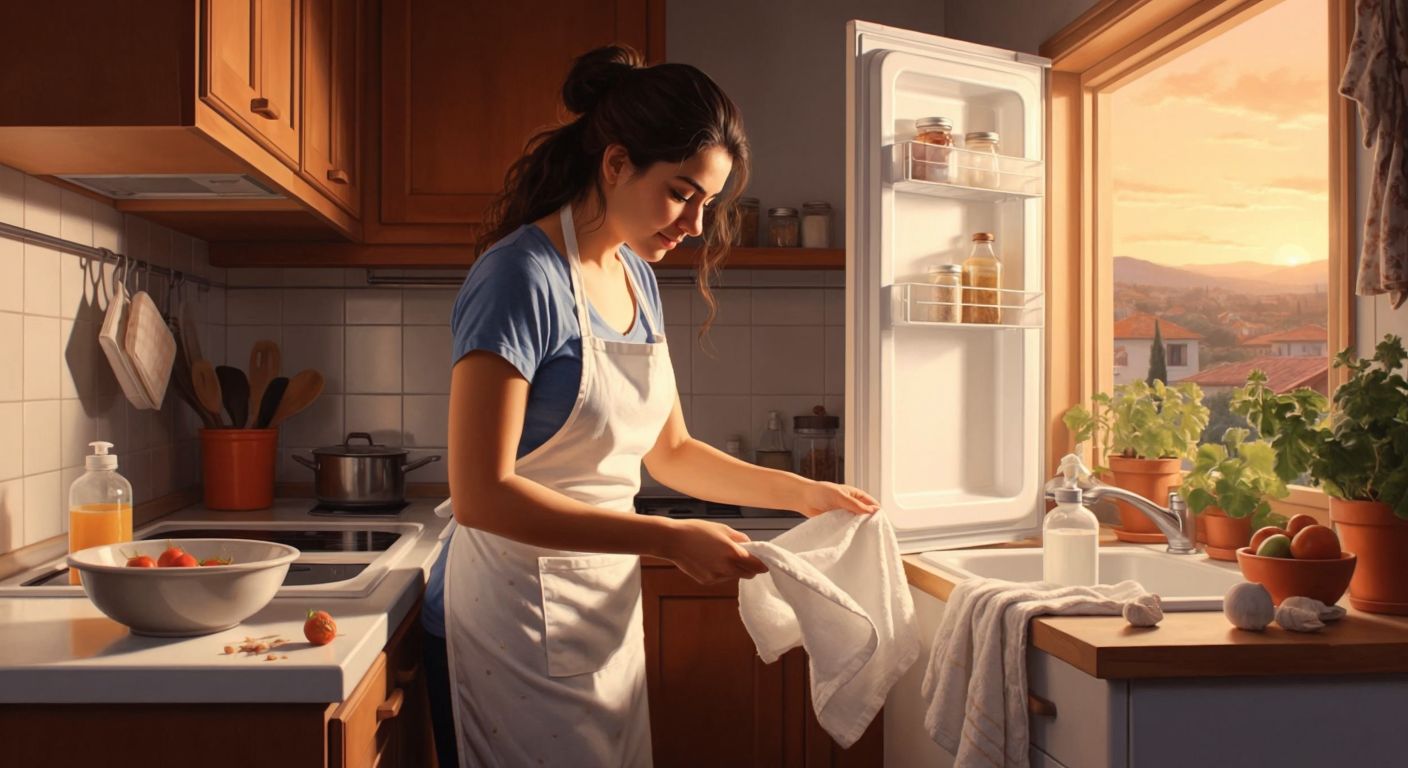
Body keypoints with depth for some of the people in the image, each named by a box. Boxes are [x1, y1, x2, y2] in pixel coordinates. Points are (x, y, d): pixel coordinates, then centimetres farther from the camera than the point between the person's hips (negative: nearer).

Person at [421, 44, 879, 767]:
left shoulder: (636, 276, 7)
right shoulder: (521, 278, -18)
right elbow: (481, 494, -23)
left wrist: (800, 492, 6)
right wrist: (670, 539, -25)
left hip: (605, 614, 8)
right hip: (519, 624, -8)